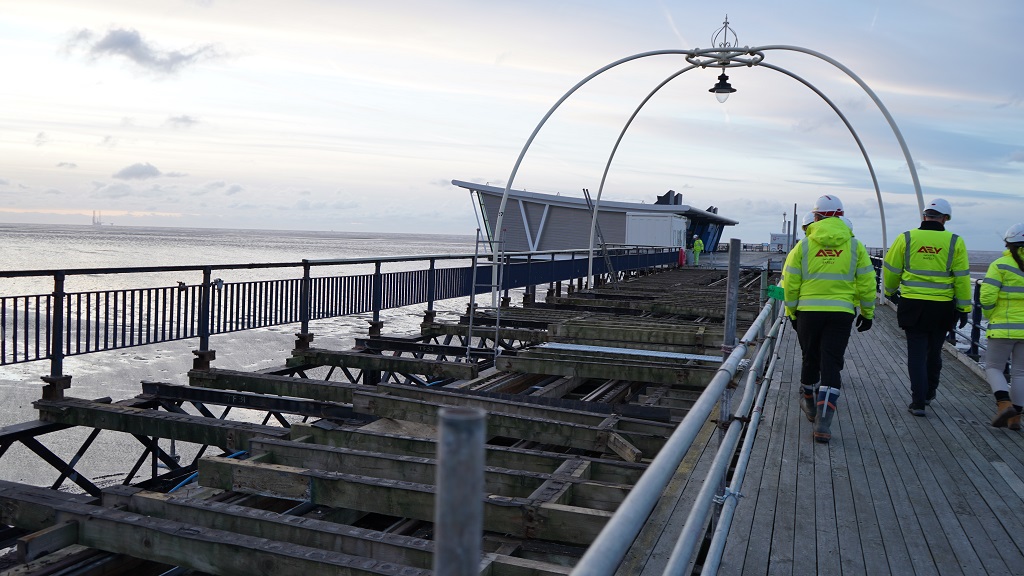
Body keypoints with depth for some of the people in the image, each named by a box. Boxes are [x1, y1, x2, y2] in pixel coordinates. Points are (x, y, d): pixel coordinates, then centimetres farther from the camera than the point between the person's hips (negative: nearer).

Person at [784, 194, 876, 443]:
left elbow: (790, 283, 0)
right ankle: (823, 422, -11)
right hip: (841, 313, 0)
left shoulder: (803, 245, -1)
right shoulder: (855, 246, 2)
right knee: (831, 364, -1)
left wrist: (791, 311, 11)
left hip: (808, 312, 0)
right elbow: (866, 283, 4)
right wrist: (867, 313, 15)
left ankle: (811, 406, 37)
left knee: (810, 359, 18)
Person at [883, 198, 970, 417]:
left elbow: (891, 270, 4)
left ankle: (918, 402, -1)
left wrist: (891, 292, 23)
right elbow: (962, 278, -1)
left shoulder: (906, 238, -4)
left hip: (912, 305, -1)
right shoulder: (955, 242, -3)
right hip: (942, 308, 1)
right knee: (934, 351, 19)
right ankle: (929, 393, 35)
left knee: (917, 353, 5)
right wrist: (963, 308, 6)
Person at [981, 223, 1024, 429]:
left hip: (1004, 327, -4)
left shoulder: (1001, 265, -8)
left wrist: (990, 316, 3)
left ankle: (1005, 404, -14)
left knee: (993, 367, 8)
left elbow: (987, 297, -14)